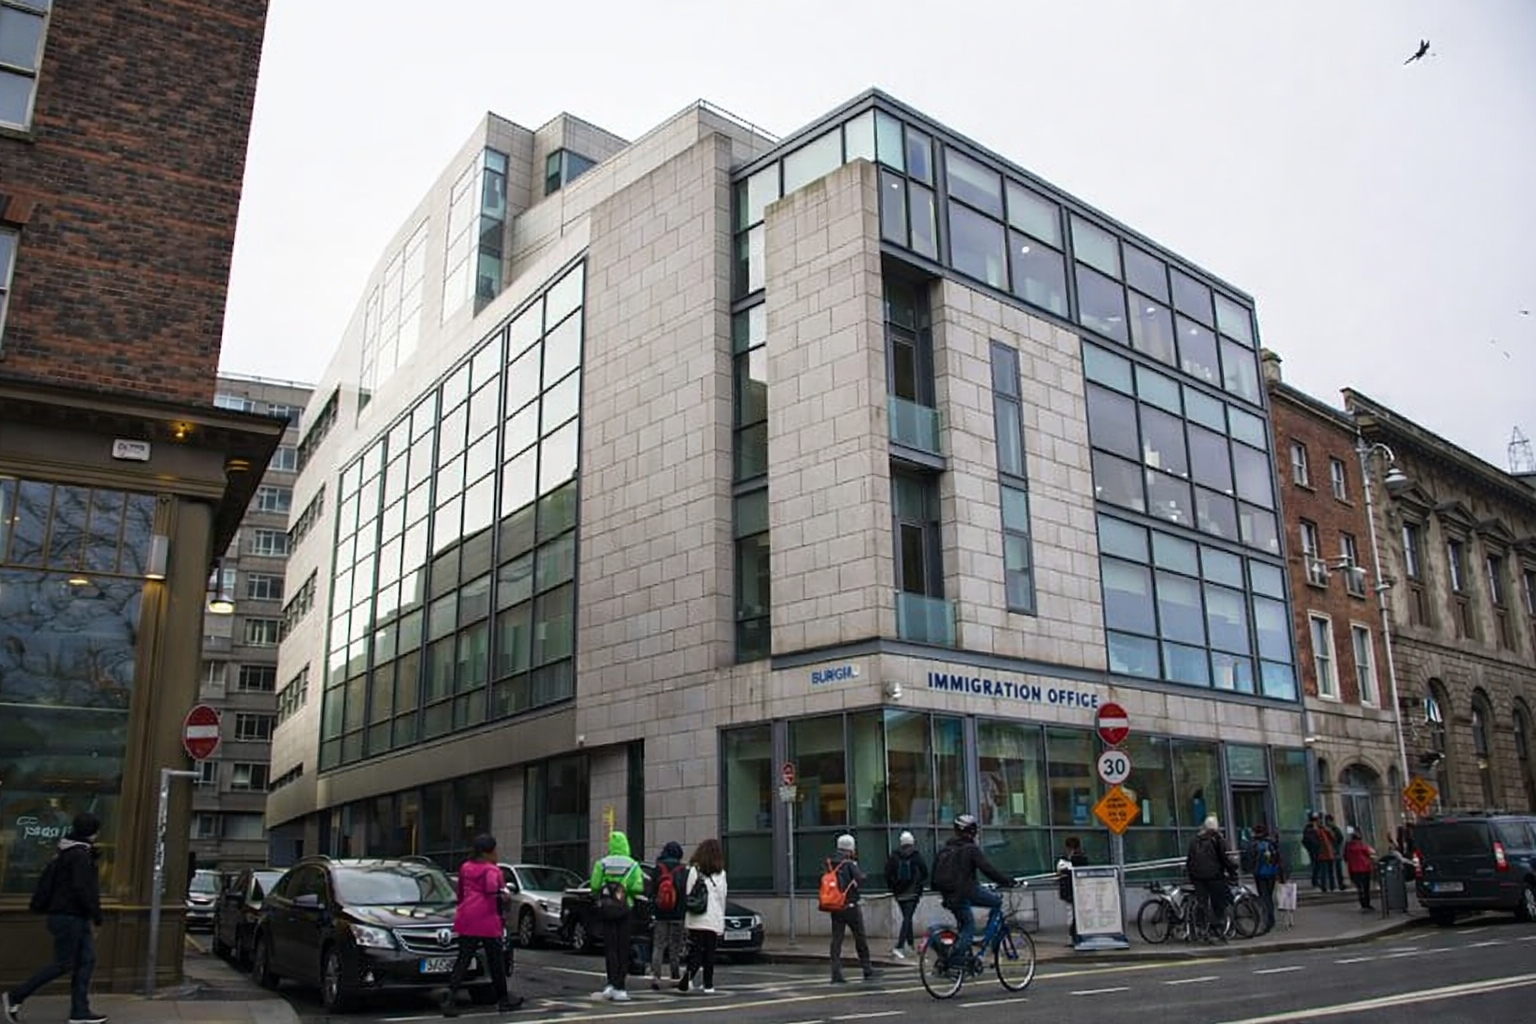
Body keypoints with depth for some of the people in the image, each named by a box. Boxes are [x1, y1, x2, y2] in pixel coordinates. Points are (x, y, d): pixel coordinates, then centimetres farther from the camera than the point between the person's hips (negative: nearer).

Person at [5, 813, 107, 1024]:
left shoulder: (68, 852, 12)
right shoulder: (79, 855, -18)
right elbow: (82, 888, -22)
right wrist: (96, 914, -14)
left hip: (76, 917, 10)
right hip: (69, 917, -10)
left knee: (87, 961, 7)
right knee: (63, 964, -2)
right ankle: (15, 997, 9)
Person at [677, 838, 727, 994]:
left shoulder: (693, 870, -2)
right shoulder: (720, 873, 1)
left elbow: (687, 895, -3)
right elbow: (722, 898, 5)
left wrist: (685, 917, 4)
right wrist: (721, 920, 14)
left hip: (695, 920, 0)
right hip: (714, 921, 0)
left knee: (695, 952, 6)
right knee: (709, 954, 9)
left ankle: (688, 976, -16)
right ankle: (708, 985, 9)